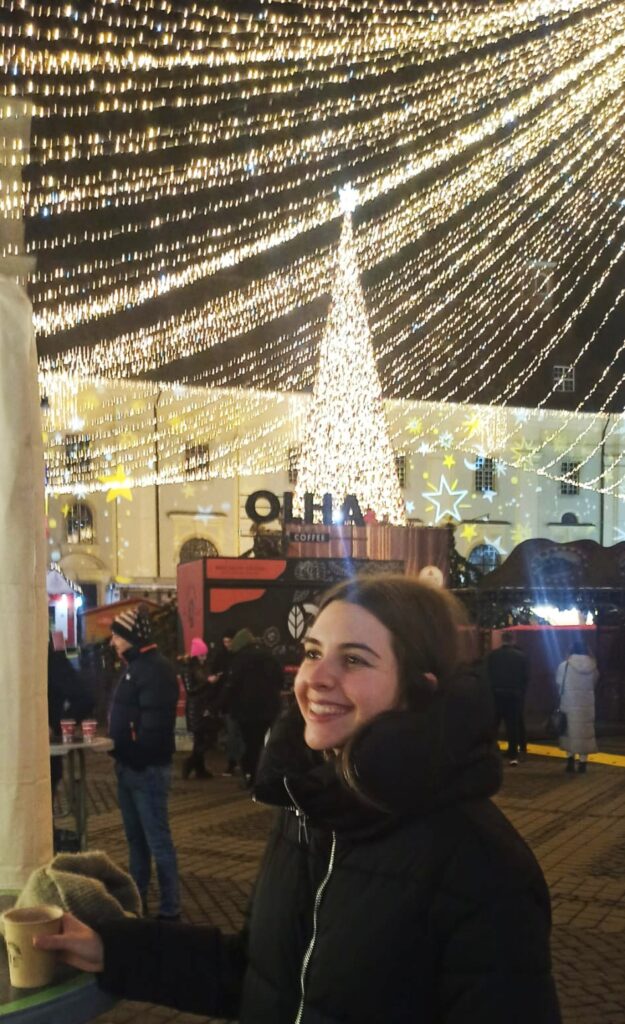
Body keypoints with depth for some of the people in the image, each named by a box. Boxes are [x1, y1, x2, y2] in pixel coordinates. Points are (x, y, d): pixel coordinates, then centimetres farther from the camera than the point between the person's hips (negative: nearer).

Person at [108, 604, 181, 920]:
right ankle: (136, 900, 27)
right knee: (135, 838, 17)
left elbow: (154, 724, -23)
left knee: (157, 841, -4)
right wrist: (120, 754, 11)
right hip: (128, 766, 10)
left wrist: (137, 757, -19)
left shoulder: (155, 668, -16)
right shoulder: (134, 666, 15)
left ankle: (170, 909, 2)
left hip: (147, 768, -10)